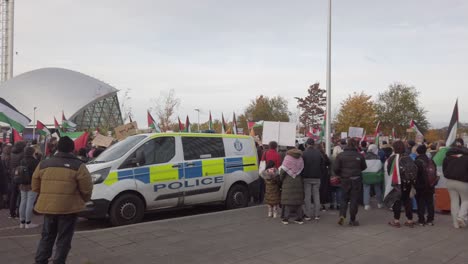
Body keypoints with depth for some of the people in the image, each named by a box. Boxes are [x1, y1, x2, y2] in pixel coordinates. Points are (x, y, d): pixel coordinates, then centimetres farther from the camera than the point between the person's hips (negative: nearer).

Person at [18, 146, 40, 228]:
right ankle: (28, 223, -1)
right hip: (32, 185, -7)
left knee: (23, 202, 12)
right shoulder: (35, 162, -13)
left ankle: (22, 222, 18)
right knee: (30, 203, -3)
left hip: (23, 185, 7)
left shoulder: (22, 161, 8)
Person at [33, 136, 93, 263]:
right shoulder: (78, 166, -7)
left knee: (47, 236, 20)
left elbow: (35, 187, 14)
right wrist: (84, 199, 11)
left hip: (47, 206, 4)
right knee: (64, 240, 7)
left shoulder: (43, 164, 9)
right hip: (68, 207, -4)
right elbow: (86, 188, -8)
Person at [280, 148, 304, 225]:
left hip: (288, 182, -3)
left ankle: (286, 218, 0)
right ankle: (299, 218, 11)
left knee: (287, 199, 0)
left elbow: (283, 170, -9)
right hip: (298, 182, 3)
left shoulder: (288, 158, -6)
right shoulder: (300, 159, 3)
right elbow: (302, 170, -1)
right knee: (298, 199, 9)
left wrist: (281, 179, 6)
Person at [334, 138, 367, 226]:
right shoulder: (359, 156, -7)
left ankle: (342, 215, -5)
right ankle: (352, 220, 11)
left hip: (345, 179, 1)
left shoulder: (340, 155, -6)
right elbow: (364, 167, 5)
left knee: (344, 199, 13)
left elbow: (336, 169, -6)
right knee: (354, 199, 7)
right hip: (356, 180, -1)